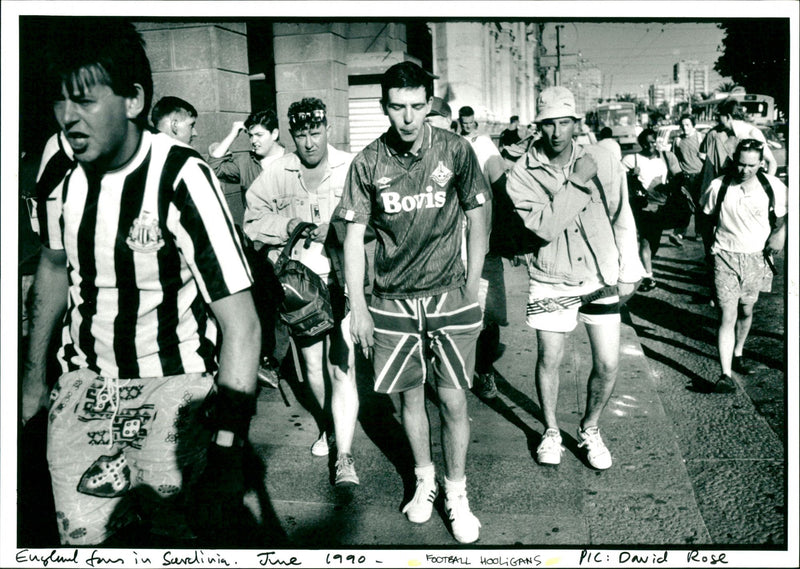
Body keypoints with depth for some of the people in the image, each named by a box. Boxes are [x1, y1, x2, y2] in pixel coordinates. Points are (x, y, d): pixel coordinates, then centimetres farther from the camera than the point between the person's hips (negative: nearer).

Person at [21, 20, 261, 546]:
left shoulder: (182, 179, -20)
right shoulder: (58, 175, -3)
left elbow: (241, 325, -22)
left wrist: (229, 450, -26)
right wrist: (34, 374, 20)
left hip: (174, 387, -4)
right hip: (84, 384, 5)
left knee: (173, 518, 0)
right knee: (81, 539, 3)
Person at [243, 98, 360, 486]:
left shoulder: (351, 168, -4)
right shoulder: (276, 173, 4)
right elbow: (252, 221, 5)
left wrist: (335, 229, -20)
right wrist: (287, 225, -10)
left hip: (342, 278, -3)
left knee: (341, 367, -8)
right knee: (313, 364, 17)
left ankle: (344, 456, -1)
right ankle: (329, 425, 42)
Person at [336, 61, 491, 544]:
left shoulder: (455, 150, -7)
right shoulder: (368, 161, -4)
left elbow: (477, 219, 3)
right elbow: (354, 235, 0)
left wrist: (472, 288, 1)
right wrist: (357, 306, -2)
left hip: (449, 294, -1)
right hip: (392, 299, 1)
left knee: (454, 400, 0)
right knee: (411, 394, 12)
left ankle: (457, 492, 20)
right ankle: (425, 479, 34)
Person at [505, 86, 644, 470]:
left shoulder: (602, 161, -3)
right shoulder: (523, 174, -10)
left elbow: (622, 219, 6)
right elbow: (545, 226, -23)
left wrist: (628, 272, 6)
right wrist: (577, 182, -23)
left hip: (601, 276, 2)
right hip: (551, 280, -1)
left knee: (607, 364, 2)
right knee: (549, 359, 7)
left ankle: (590, 430, 28)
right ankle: (551, 431, 32)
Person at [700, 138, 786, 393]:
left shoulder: (774, 187, -8)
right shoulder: (719, 186, -11)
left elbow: (781, 218, 9)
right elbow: (705, 216, 5)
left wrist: (779, 234, -7)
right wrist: (711, 243, 3)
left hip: (756, 257, 2)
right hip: (725, 257, -2)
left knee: (746, 311, 17)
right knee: (727, 315, -9)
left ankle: (738, 355, 42)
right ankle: (725, 374, -7)